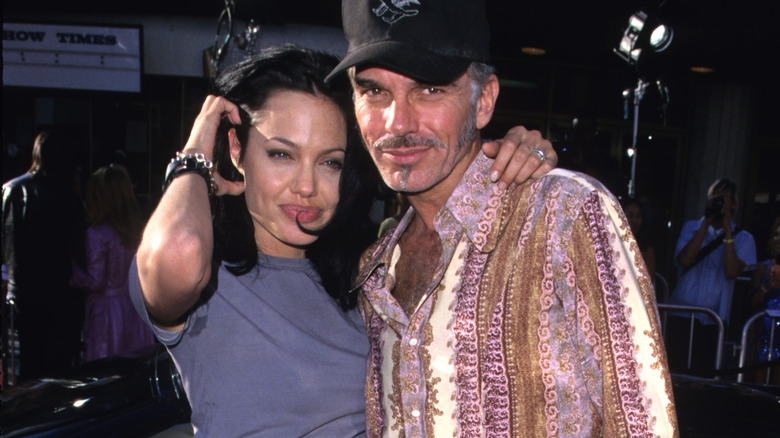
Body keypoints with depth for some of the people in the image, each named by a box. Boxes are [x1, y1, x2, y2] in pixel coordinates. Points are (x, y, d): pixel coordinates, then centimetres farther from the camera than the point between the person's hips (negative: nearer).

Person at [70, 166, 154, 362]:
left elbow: (95, 282, -13)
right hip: (135, 309, 5)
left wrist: (71, 267, 0)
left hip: (106, 311, -5)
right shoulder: (139, 230, 1)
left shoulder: (97, 234, -15)